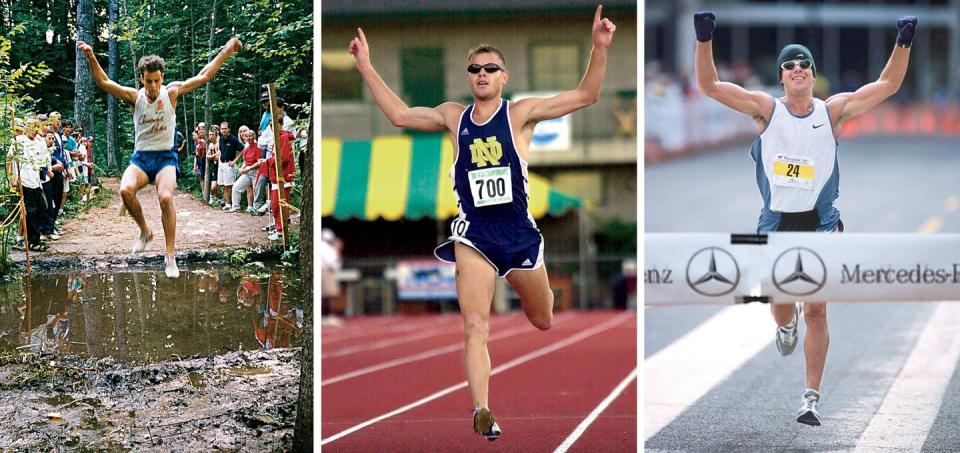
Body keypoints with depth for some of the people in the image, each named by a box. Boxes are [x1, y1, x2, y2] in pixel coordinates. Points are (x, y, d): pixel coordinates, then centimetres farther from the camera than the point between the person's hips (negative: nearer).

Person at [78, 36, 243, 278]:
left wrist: (226, 51, -1)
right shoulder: (134, 97, 0)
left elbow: (204, 76, 1)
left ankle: (170, 256, -18)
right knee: (125, 190, -28)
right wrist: (91, 58, -20)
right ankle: (145, 231, -1)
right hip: (141, 157, 1)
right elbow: (104, 82, -6)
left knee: (166, 198, -26)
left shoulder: (172, 92, -2)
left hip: (166, 156, -1)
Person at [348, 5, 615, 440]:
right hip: (474, 235, 1)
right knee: (475, 326, -16)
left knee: (544, 320, 18)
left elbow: (585, 95, -8)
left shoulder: (520, 114, -4)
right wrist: (366, 68, 11)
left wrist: (599, 49, -21)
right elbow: (399, 115, 14)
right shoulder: (454, 117, 5)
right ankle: (482, 412, -20)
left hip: (519, 231, 0)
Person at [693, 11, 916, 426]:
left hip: (819, 224, 0)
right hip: (776, 223, 0)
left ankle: (811, 397, 1)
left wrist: (903, 44, -10)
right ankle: (786, 325, 40)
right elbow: (709, 85, -7)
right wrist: (704, 40, -19)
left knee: (816, 310, -6)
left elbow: (887, 85, 2)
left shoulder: (833, 111, 1)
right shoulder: (766, 109, -1)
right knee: (781, 305, -1)